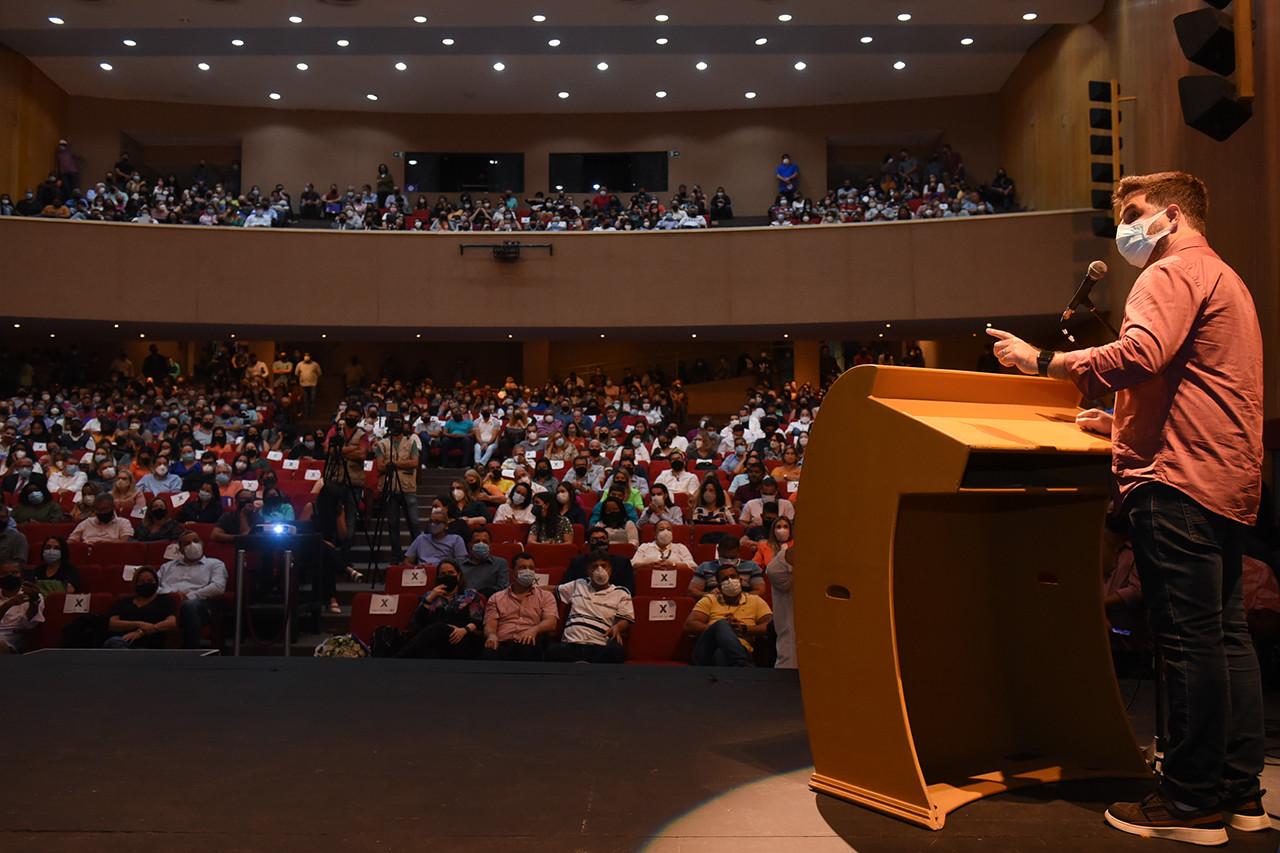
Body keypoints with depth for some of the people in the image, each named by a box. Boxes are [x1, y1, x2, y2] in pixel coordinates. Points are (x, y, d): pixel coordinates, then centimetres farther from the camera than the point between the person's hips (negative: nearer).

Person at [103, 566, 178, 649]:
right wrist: (139, 624, -7)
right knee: (115, 642, -37)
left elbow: (172, 623, 2)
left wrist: (141, 632, -9)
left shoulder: (165, 600, 21)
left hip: (148, 646, -2)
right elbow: (112, 624, 11)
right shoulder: (123, 602, 29)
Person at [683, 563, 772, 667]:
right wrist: (723, 627, -3)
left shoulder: (755, 600, 21)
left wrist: (745, 629, -7)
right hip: (707, 650, 1)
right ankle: (744, 670, -53)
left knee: (721, 654, -39)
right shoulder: (709, 600, 21)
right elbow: (689, 625, 7)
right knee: (721, 624, -34)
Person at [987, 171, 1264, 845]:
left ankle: (1192, 803, -1)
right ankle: (1239, 793, 19)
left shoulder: (1173, 272, -5)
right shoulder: (1223, 280, 28)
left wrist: (1041, 360, -17)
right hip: (1227, 480, 11)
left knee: (1188, 639, -8)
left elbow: (1140, 354, -24)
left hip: (1178, 482, -11)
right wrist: (1121, 423, 25)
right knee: (1226, 636, 11)